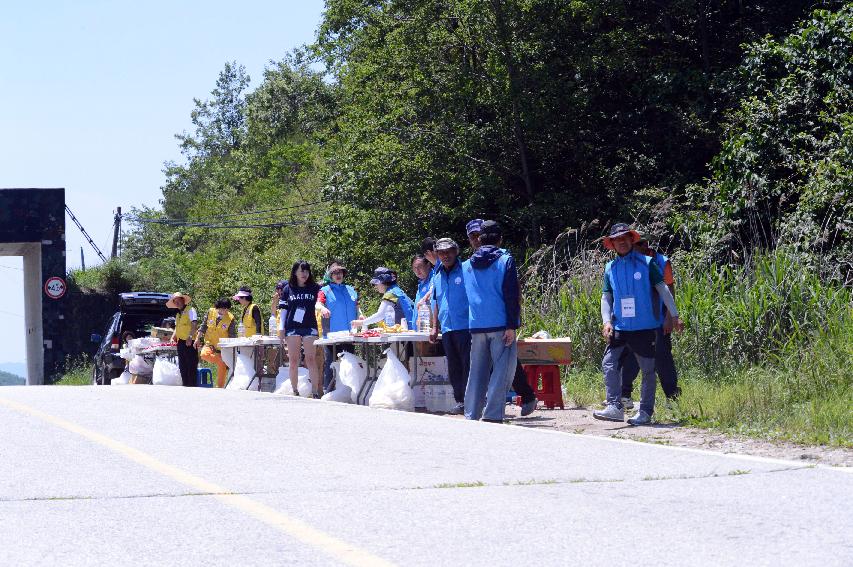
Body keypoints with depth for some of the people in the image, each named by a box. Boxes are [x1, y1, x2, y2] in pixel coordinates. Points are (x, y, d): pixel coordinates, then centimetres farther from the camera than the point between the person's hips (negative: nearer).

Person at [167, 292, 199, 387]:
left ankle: (192, 385, -8)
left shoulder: (190, 310, -3)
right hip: (181, 342, 8)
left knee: (191, 365, -8)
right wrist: (173, 337, 5)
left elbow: (194, 324, -14)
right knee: (182, 366, 8)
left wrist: (190, 336, -26)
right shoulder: (178, 315, 22)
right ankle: (185, 384, 12)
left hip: (190, 342, -8)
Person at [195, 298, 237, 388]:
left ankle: (220, 387, 16)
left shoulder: (231, 319, -13)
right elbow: (203, 326, 6)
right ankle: (220, 361, -1)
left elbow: (232, 336, -9)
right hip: (210, 343, 1)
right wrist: (198, 339, 3)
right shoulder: (210, 312, -6)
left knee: (222, 367, 0)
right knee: (204, 354, -29)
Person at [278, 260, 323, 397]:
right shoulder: (288, 289, 10)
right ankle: (294, 392, 5)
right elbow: (284, 309, 11)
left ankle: (315, 391, -9)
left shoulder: (315, 288, 8)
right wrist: (281, 328, 5)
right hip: (292, 328, 1)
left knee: (311, 360, -8)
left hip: (310, 328, -1)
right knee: (293, 360, 1)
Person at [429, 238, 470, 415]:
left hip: (465, 327, -6)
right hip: (447, 329, 6)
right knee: (453, 367, 7)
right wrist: (435, 327, 19)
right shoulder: (437, 277, 16)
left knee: (468, 365, -8)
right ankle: (460, 401, 11)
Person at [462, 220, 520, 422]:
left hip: (476, 325, 5)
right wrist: (511, 325, -10)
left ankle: (471, 414, 9)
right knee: (502, 370, -2)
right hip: (500, 324, -5)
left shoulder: (467, 265, 11)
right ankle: (492, 415, -10)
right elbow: (511, 295, -9)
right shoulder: (505, 260, -3)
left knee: (477, 370, 11)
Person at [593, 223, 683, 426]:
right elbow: (606, 297, 12)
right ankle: (615, 407, -11)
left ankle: (646, 411, 9)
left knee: (648, 369, 2)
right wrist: (607, 321, -3)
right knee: (609, 364, -11)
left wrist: (674, 316, -1)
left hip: (645, 327, -3)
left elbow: (663, 289, 2)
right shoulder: (610, 268, 10)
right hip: (619, 328, 3)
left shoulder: (645, 263, 1)